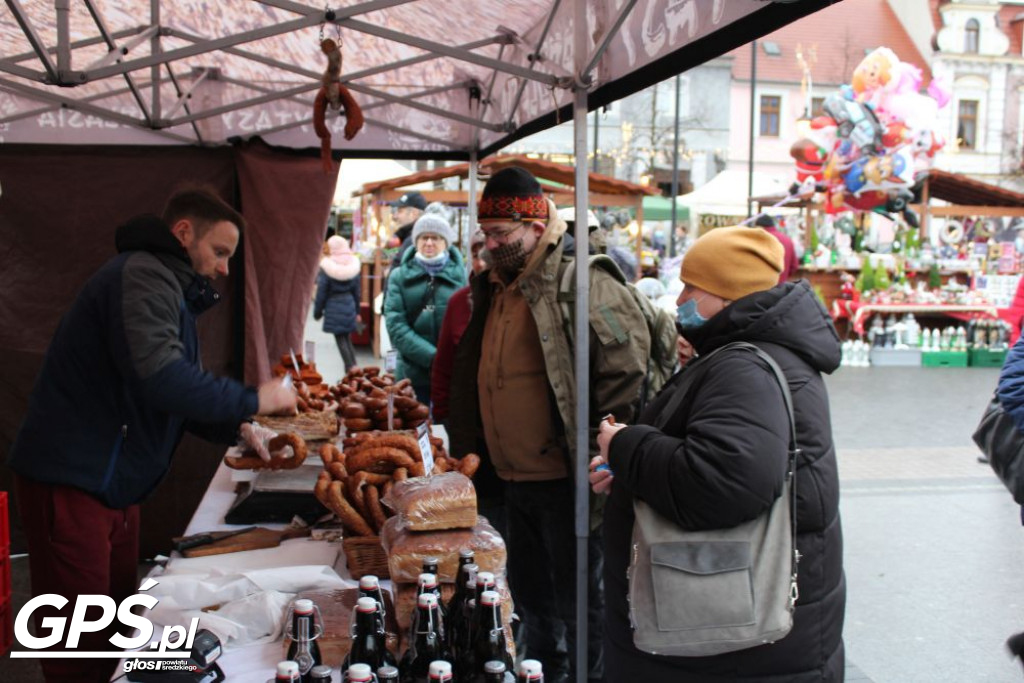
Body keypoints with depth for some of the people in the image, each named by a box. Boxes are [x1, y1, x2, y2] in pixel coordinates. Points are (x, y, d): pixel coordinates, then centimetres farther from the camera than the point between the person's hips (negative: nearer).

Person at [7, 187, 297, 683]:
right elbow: (158, 376, -32)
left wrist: (236, 428, 4)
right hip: (72, 480, -10)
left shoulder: (166, 284, 17)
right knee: (79, 640, 0)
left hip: (112, 481, 10)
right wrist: (251, 400, -22)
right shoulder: (144, 275, -16)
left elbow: (173, 395, 19)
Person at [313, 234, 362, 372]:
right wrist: (357, 311, 19)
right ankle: (353, 368, 13)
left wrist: (317, 312, 3)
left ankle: (351, 368, -3)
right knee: (347, 338, 15)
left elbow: (321, 292, -8)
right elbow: (357, 291, 10)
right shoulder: (353, 265, 3)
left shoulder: (327, 268, -12)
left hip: (334, 308, -5)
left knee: (340, 340, 1)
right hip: (349, 306, 5)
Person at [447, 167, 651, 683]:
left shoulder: (583, 287, -16)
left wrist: (601, 458, -20)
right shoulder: (492, 292, 12)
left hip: (564, 481, -9)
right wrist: (468, 448, 20)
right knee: (530, 598, 22)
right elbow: (474, 379, 23)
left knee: (579, 602, 6)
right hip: (515, 481, 9)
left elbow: (626, 374, -20)